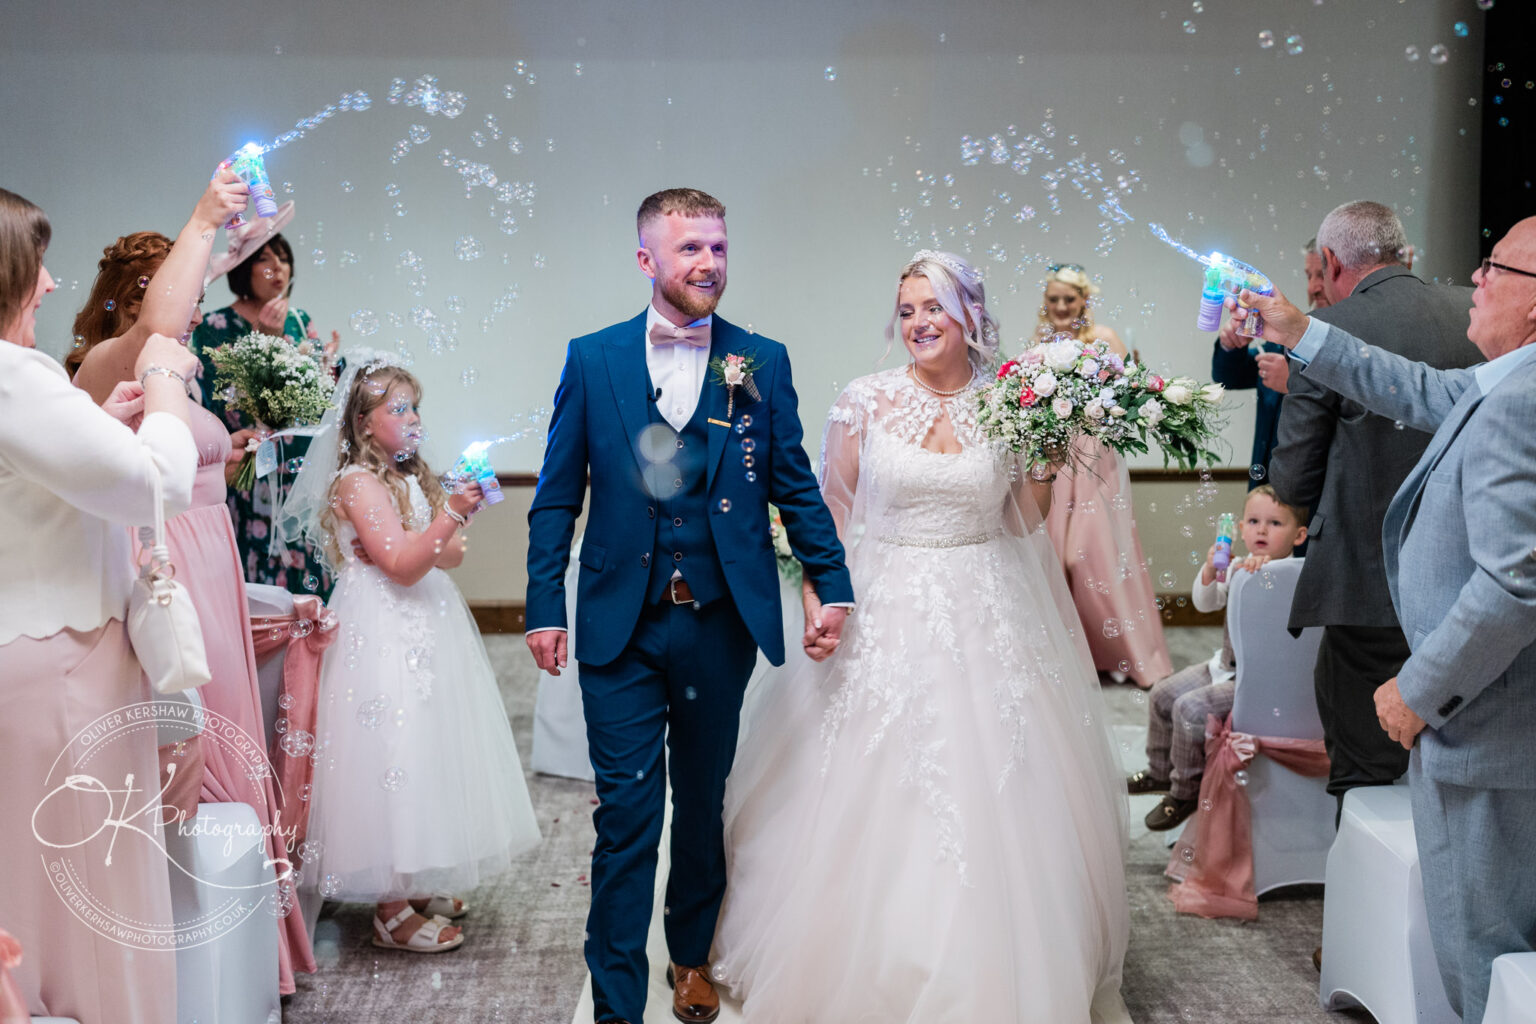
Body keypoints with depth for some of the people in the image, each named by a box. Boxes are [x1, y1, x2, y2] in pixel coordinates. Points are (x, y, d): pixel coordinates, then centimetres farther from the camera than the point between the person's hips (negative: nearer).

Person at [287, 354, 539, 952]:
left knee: (427, 750, 13)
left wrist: (450, 529, -7)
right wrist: (450, 517, -29)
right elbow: (402, 563, -21)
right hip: (385, 635, -9)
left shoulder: (412, 476, 15)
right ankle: (392, 911, -2)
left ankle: (416, 886, 25)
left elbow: (450, 557, 14)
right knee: (394, 754, -8)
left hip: (425, 630, 9)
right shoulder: (358, 482, -11)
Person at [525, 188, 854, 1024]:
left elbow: (795, 485, 6)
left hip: (722, 624, 2)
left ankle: (692, 957, 38)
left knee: (704, 804, 17)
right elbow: (557, 496, 2)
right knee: (626, 817, 1)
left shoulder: (763, 363, 3)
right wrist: (544, 607, -2)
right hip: (621, 627, -1)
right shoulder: (592, 359, 1)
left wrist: (831, 584, -3)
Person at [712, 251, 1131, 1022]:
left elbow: (1023, 522, 9)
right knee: (874, 796, 3)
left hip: (985, 622, 1)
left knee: (991, 801, 4)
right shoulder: (866, 401, -2)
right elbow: (830, 516, 3)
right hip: (883, 612, -1)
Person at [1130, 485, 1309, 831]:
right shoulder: (1237, 568, 5)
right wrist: (1209, 572, -13)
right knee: (1163, 695, 13)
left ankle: (1186, 791, -1)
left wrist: (1267, 566, -52)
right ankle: (1161, 770, 35)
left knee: (1191, 709, -21)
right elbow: (1204, 603, 7)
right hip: (1227, 666, 9)